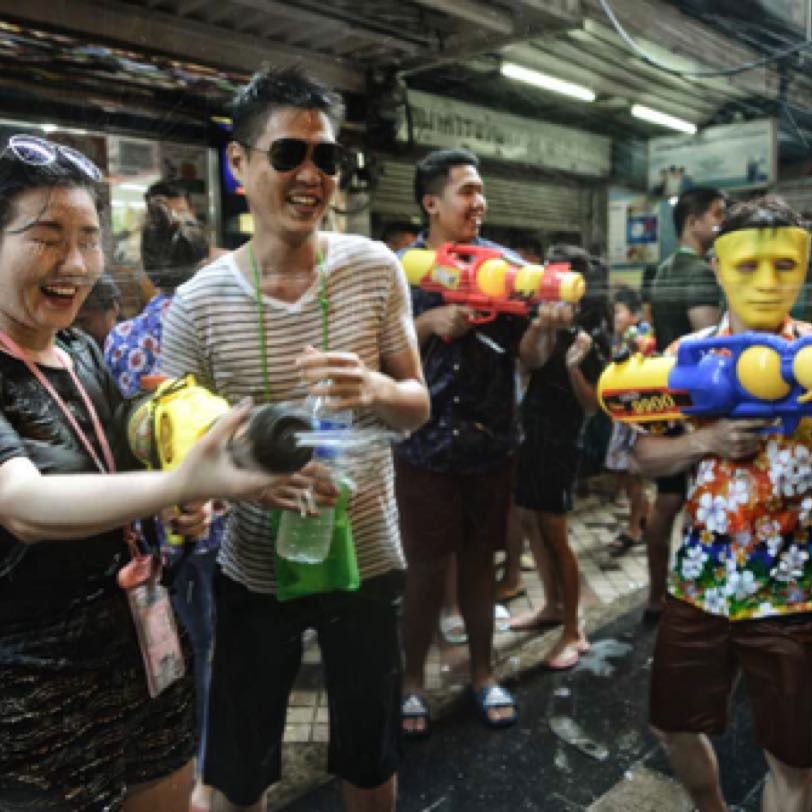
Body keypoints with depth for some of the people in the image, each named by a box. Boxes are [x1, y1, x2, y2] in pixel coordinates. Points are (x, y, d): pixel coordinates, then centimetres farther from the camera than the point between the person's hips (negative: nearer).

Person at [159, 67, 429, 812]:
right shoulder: (198, 303, -12)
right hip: (253, 569, 0)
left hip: (367, 557, 1)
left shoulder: (375, 269, -8)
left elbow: (419, 407, -2)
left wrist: (373, 389, -25)